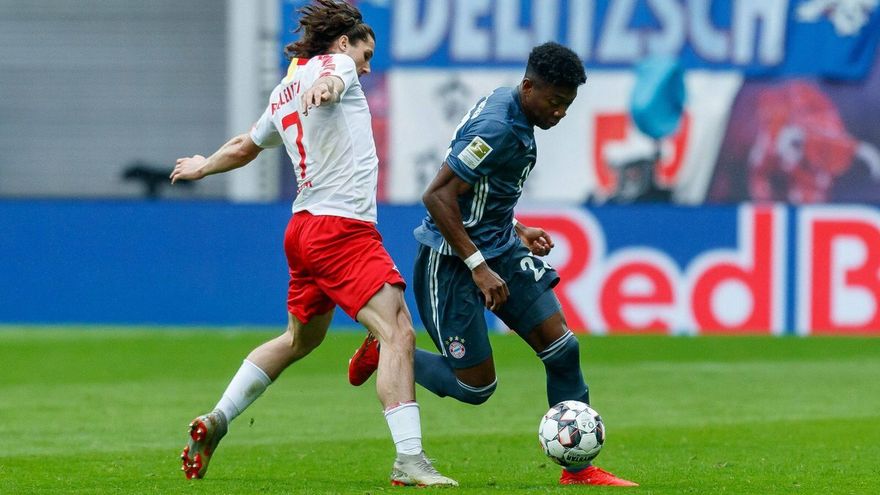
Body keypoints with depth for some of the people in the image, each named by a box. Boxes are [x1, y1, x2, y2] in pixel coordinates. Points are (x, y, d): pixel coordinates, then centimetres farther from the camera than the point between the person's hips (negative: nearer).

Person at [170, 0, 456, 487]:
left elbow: (244, 146, 35)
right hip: (343, 226, -9)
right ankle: (410, 461, -26)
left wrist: (204, 166, 55)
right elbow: (330, 77, -27)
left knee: (301, 338, 26)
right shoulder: (335, 64, -1)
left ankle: (216, 421, 29)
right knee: (397, 332, -16)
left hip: (304, 227, 9)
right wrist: (327, 87, -51)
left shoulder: (284, 93, 21)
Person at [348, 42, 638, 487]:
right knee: (476, 386, -4)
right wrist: (478, 267, -26)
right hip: (451, 261, -9)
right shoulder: (496, 128, -23)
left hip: (498, 249, 9)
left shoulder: (513, 115, 7)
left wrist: (515, 231, 16)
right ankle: (384, 352, 20)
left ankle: (579, 468, 5)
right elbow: (438, 196, -26)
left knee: (561, 346, -2)